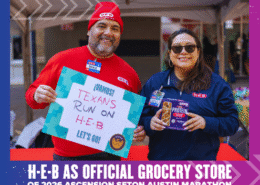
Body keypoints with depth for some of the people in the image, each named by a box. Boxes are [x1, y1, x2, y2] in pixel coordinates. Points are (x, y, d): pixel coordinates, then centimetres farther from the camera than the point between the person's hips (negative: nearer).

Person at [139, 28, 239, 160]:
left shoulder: (216, 84, 1)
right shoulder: (154, 82, 6)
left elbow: (232, 123, -2)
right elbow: (140, 118, 6)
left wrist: (206, 123, -19)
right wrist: (150, 123, -16)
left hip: (201, 158, -1)